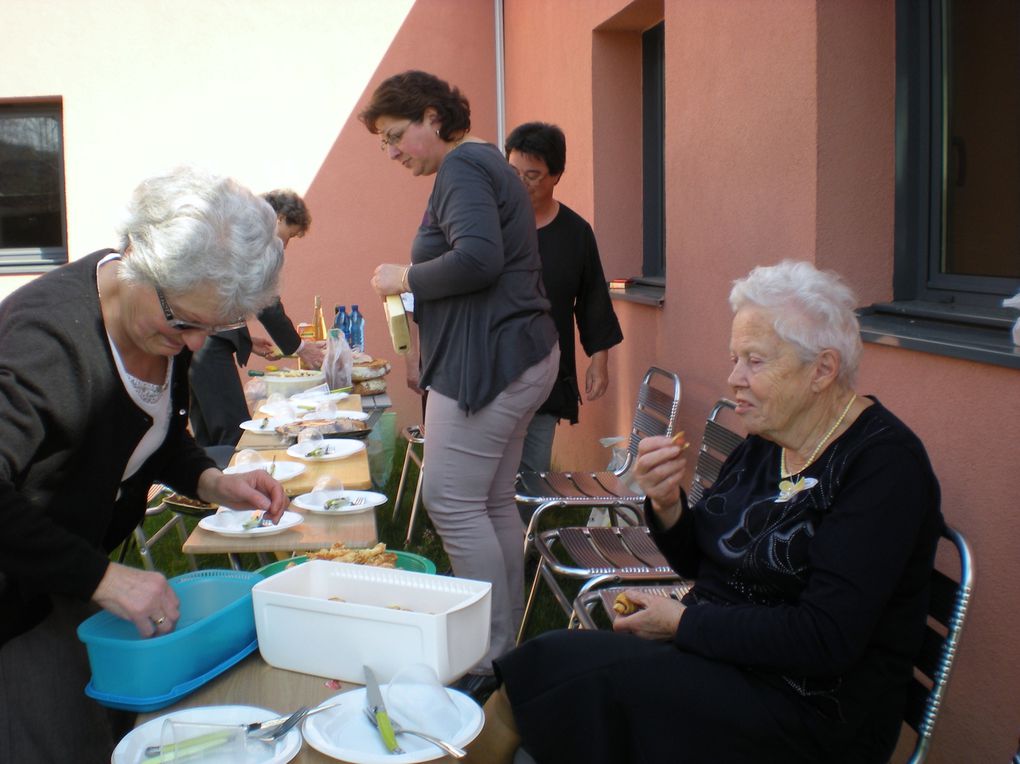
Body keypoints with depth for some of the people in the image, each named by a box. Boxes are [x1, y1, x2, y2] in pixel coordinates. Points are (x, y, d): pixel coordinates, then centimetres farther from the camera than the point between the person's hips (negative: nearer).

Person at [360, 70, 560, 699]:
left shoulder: (462, 168, -10)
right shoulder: (484, 163, 21)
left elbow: (477, 259, -26)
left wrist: (404, 278, -11)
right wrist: (416, 286, 12)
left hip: (488, 361, -11)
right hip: (521, 356, 11)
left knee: (453, 503, -7)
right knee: (494, 503, 12)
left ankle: (488, 659, 0)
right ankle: (507, 644, 21)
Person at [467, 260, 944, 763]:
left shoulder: (885, 463, -16)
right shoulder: (765, 440, 6)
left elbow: (826, 640, -23)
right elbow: (695, 561, 14)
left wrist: (683, 622, -15)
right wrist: (666, 503, -8)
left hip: (809, 712, -6)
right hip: (717, 656, 7)